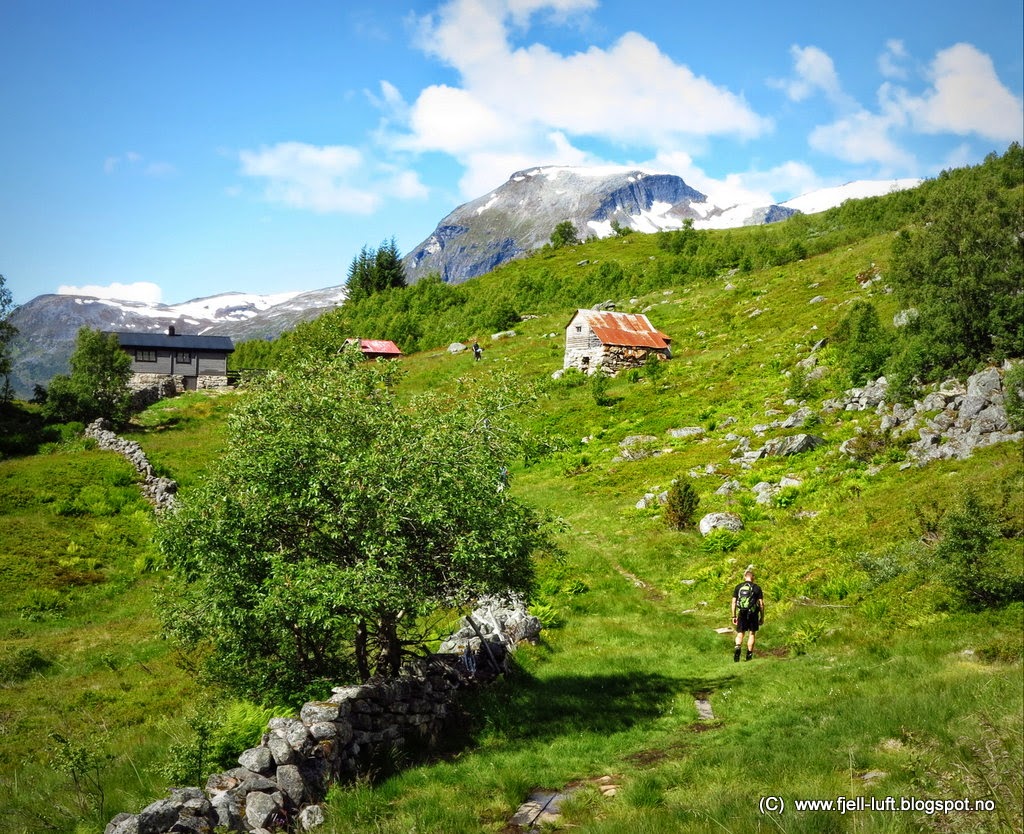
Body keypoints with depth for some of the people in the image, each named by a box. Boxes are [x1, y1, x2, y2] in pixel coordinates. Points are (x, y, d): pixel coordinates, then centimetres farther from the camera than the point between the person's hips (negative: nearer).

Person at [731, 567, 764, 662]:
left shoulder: (738, 587, 4)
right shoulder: (757, 588, 0)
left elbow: (734, 602, 3)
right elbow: (761, 604, -1)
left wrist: (734, 616, 8)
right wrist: (762, 617, 7)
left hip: (742, 614, 1)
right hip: (753, 614, -1)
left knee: (740, 634, 7)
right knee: (752, 634, 10)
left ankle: (737, 647, -20)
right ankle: (749, 655, 10)